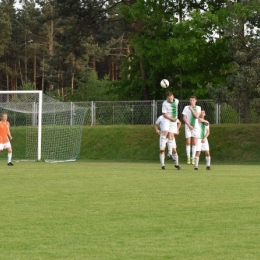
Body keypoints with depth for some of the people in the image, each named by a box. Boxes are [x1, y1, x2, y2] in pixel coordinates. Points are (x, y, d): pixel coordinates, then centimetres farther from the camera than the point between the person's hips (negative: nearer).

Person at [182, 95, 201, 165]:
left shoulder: (198, 108, 6)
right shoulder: (186, 108, 3)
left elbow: (197, 116, -9)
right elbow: (184, 118, -2)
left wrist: (191, 109, -11)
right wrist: (189, 125, -9)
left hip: (195, 127, 1)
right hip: (188, 127, -1)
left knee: (194, 143, -2)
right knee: (188, 142, -3)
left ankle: (193, 158, 2)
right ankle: (188, 158, 2)